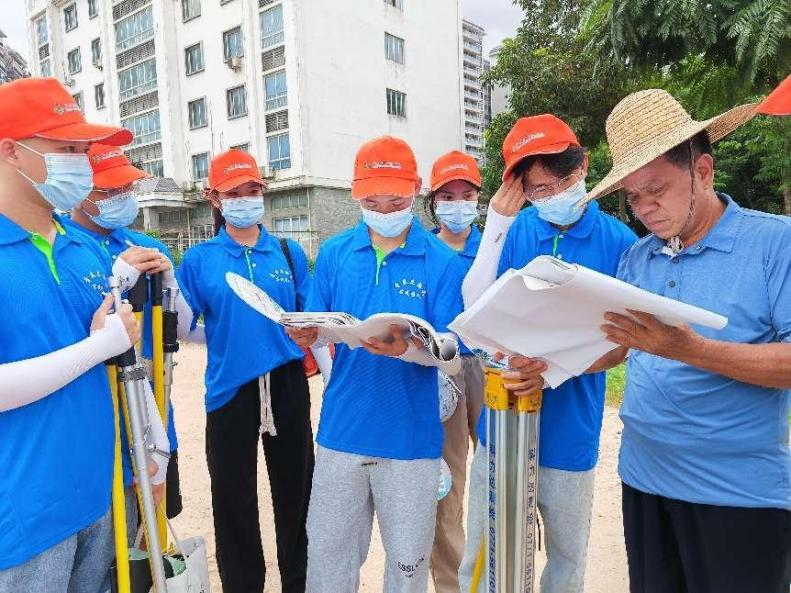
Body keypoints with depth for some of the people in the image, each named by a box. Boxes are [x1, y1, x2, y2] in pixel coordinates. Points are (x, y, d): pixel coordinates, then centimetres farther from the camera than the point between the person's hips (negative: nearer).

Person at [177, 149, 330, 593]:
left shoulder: (289, 252, 6)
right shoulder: (199, 259, 2)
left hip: (287, 385, 2)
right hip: (229, 389, -1)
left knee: (296, 489, 13)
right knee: (234, 498, 11)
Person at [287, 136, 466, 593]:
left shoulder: (443, 262, -7)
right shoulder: (334, 253, 2)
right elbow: (320, 332, 4)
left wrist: (405, 348, -30)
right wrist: (309, 335, -20)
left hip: (411, 436, -2)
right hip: (342, 430, 3)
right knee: (327, 554, 17)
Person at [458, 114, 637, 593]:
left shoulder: (619, 242, -6)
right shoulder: (514, 232, -3)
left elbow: (622, 342, -6)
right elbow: (476, 309, -13)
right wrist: (496, 222, -17)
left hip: (570, 428, 0)